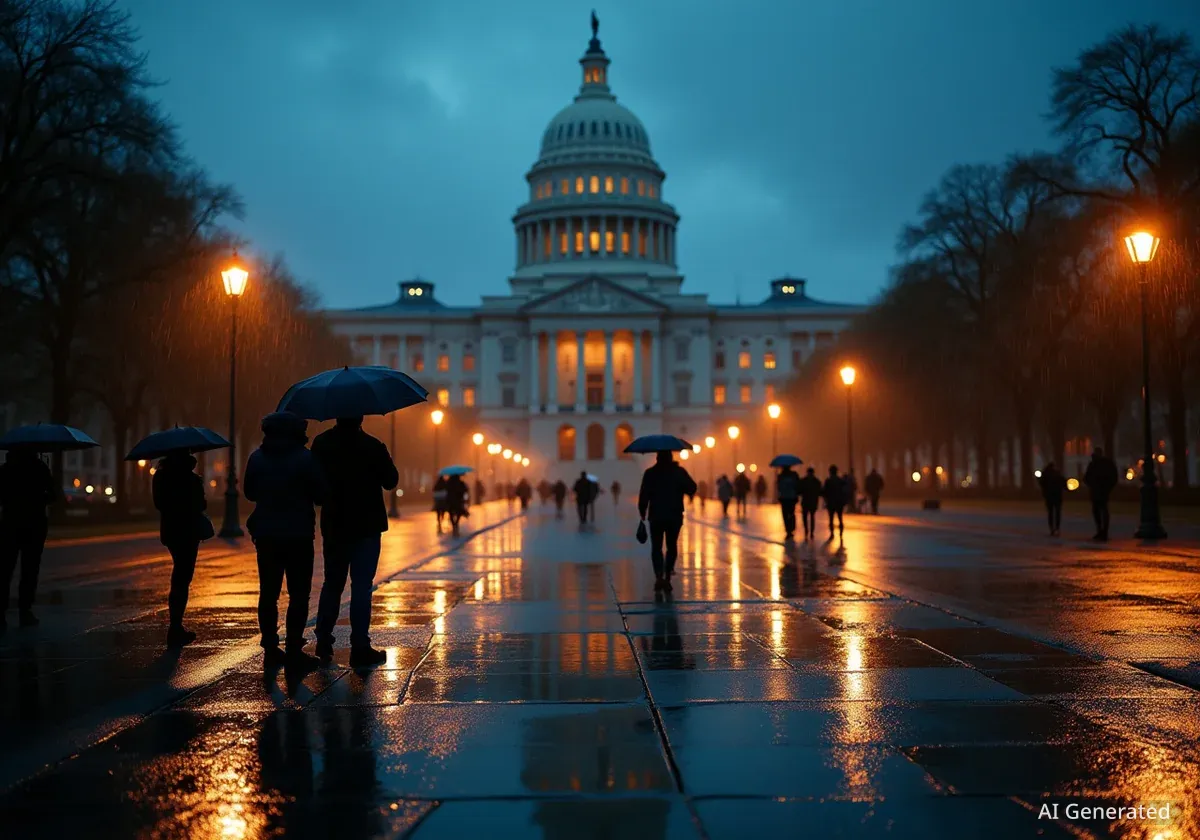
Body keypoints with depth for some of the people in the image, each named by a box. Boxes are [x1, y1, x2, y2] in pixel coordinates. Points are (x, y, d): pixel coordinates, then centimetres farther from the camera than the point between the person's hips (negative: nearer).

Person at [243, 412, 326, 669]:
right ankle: (294, 652, -3)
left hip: (265, 534, 5)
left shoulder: (257, 457, 2)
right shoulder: (304, 458, -11)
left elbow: (249, 492, 12)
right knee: (298, 594, 0)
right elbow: (321, 495, -9)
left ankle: (271, 649, 14)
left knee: (268, 593, 11)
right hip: (298, 536, -4)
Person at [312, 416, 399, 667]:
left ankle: (323, 641, 20)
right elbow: (391, 481, -4)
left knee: (332, 583, 17)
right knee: (361, 585, -1)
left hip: (333, 525, 4)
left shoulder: (321, 443, -3)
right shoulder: (373, 447, -14)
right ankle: (360, 648, -3)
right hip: (366, 526, -3)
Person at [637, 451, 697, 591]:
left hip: (656, 516, -1)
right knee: (672, 545, 14)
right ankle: (667, 578, 11)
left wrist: (642, 512, 3)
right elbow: (691, 489, -5)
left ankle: (659, 576, -17)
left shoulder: (650, 473, -2)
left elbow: (644, 495, -6)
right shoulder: (679, 471, -1)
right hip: (675, 516, 1)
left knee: (656, 547, 4)